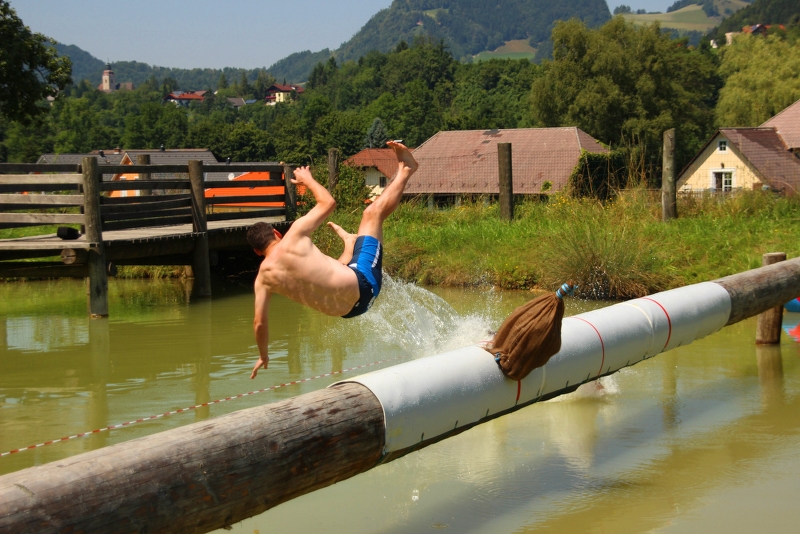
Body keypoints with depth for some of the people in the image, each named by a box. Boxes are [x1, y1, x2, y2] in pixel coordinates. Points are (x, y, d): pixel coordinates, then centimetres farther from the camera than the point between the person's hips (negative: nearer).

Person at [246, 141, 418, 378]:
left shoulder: (263, 277, -1)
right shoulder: (292, 239, -13)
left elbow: (259, 322, 1)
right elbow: (328, 203, 0)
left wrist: (263, 356, 18)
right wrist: (308, 180, 18)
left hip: (344, 311, 4)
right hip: (362, 284, -4)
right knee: (373, 212, 12)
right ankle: (404, 170, 32)